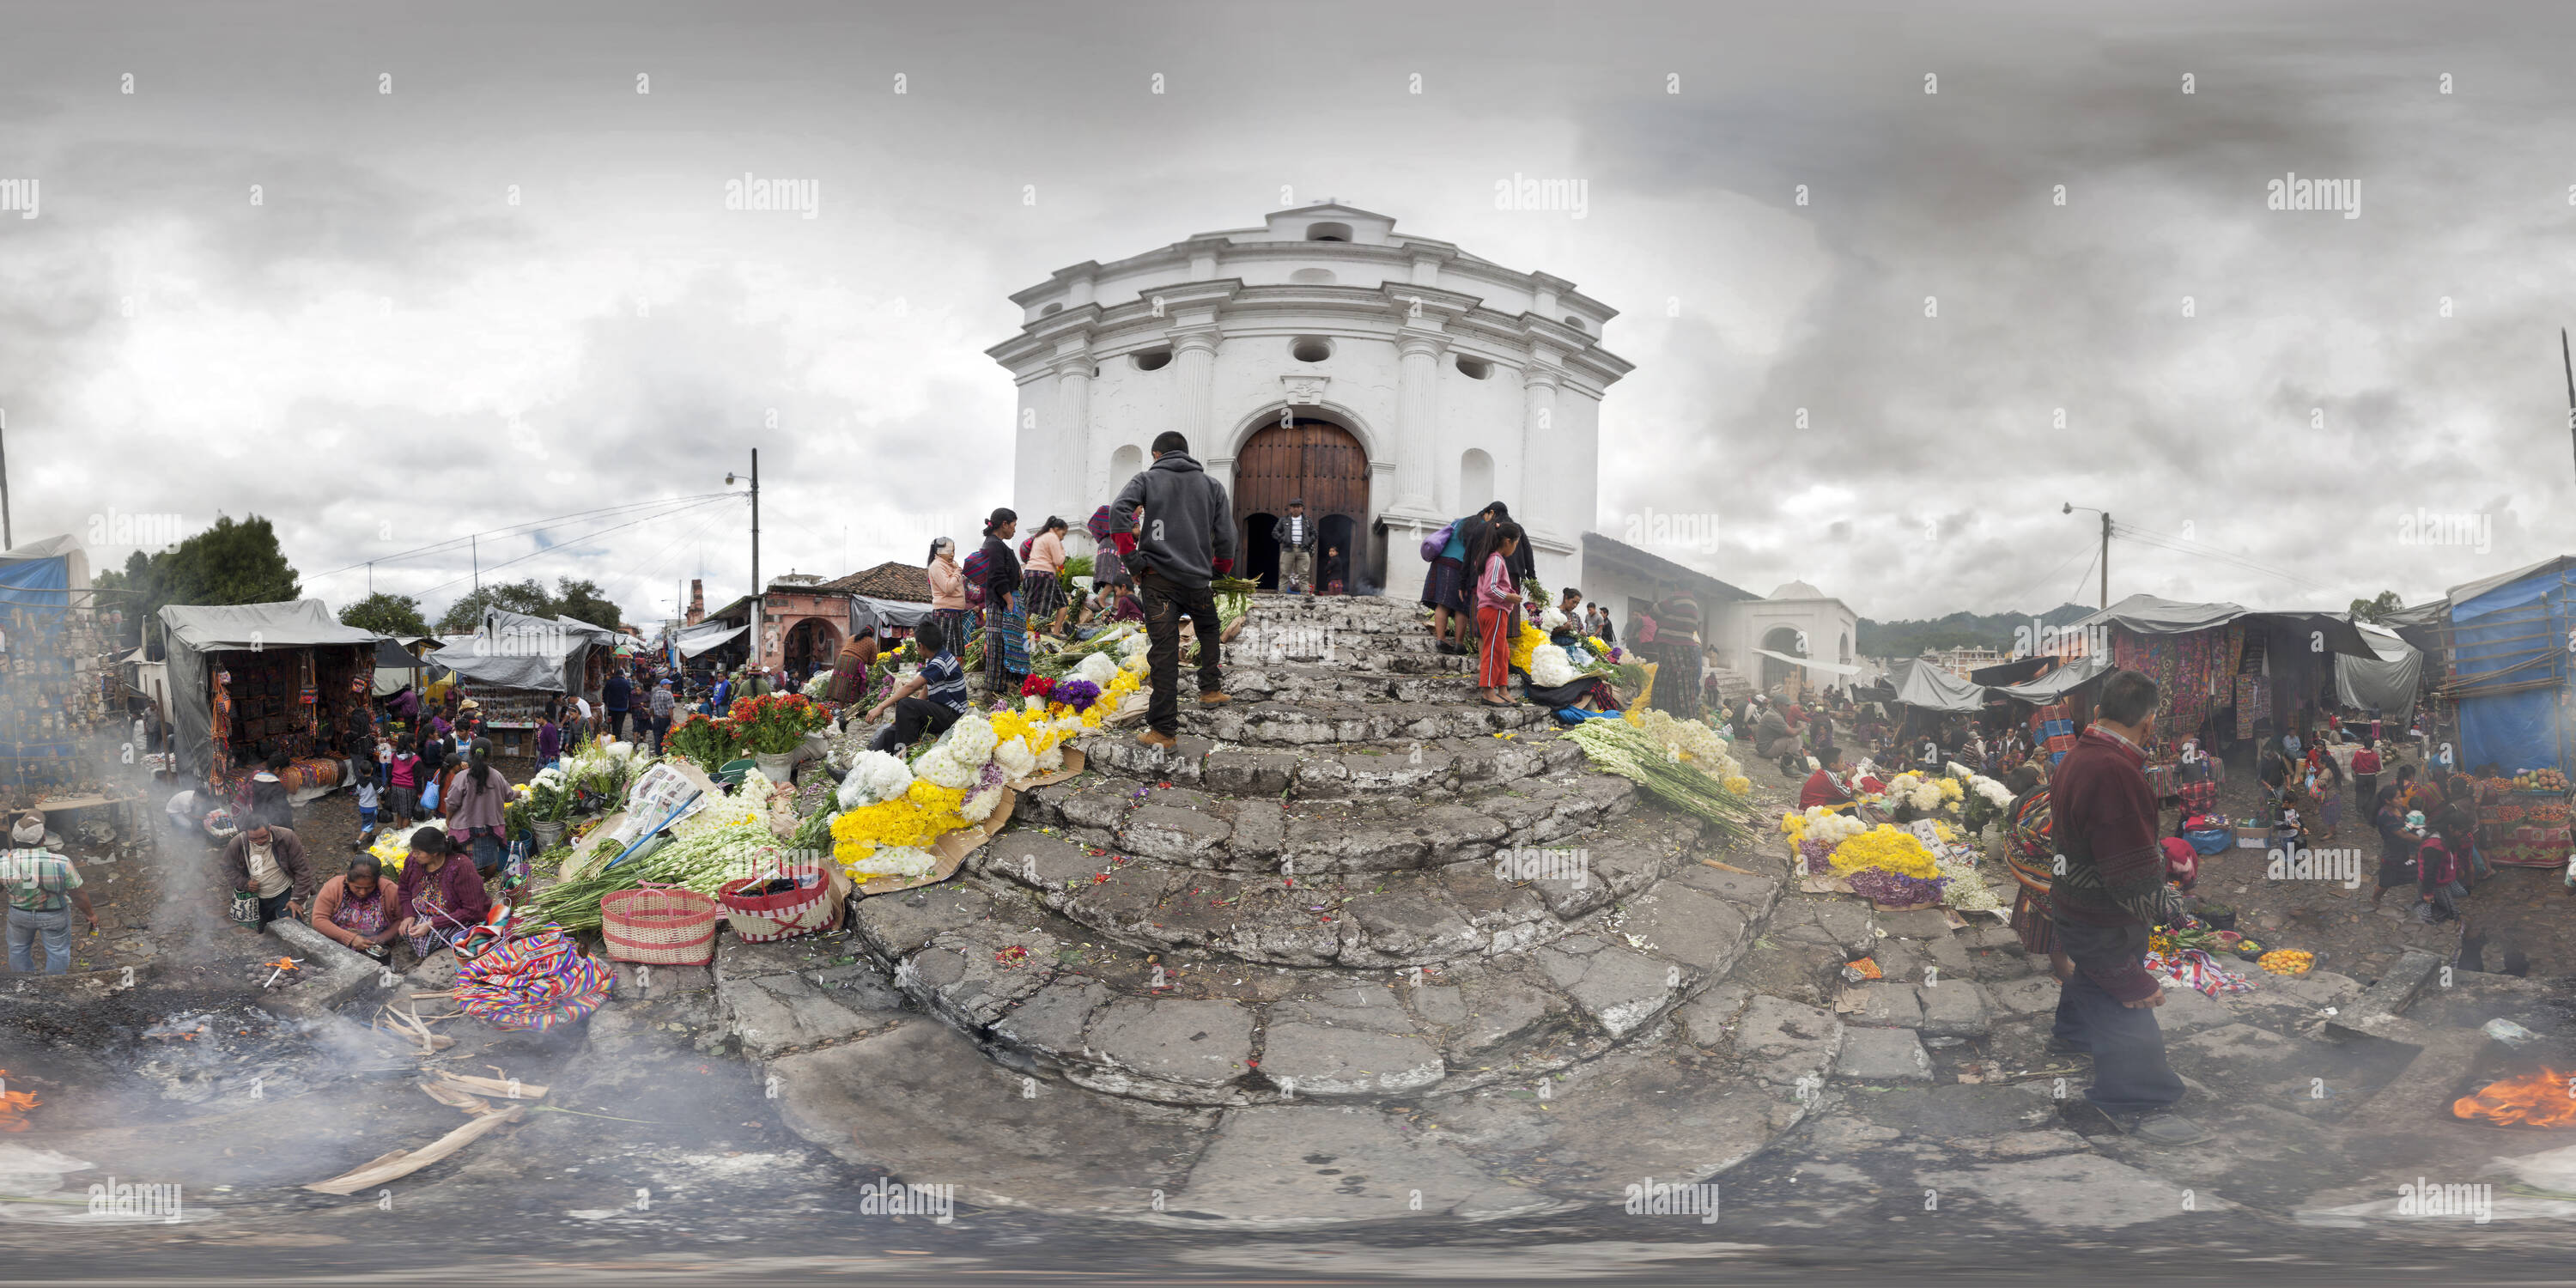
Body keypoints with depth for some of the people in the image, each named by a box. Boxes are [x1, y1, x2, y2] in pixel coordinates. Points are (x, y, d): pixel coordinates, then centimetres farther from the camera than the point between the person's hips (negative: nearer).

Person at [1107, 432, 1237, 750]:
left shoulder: (1148, 479, 7)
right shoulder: (1212, 485, 13)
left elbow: (1118, 510, -10)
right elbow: (1226, 535, 7)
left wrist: (1132, 559, -7)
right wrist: (1220, 572, 19)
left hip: (1158, 579, -2)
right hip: (1197, 579, 2)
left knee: (1164, 652, -3)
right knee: (1209, 629, 31)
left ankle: (1163, 730, -3)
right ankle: (1210, 688, 27)